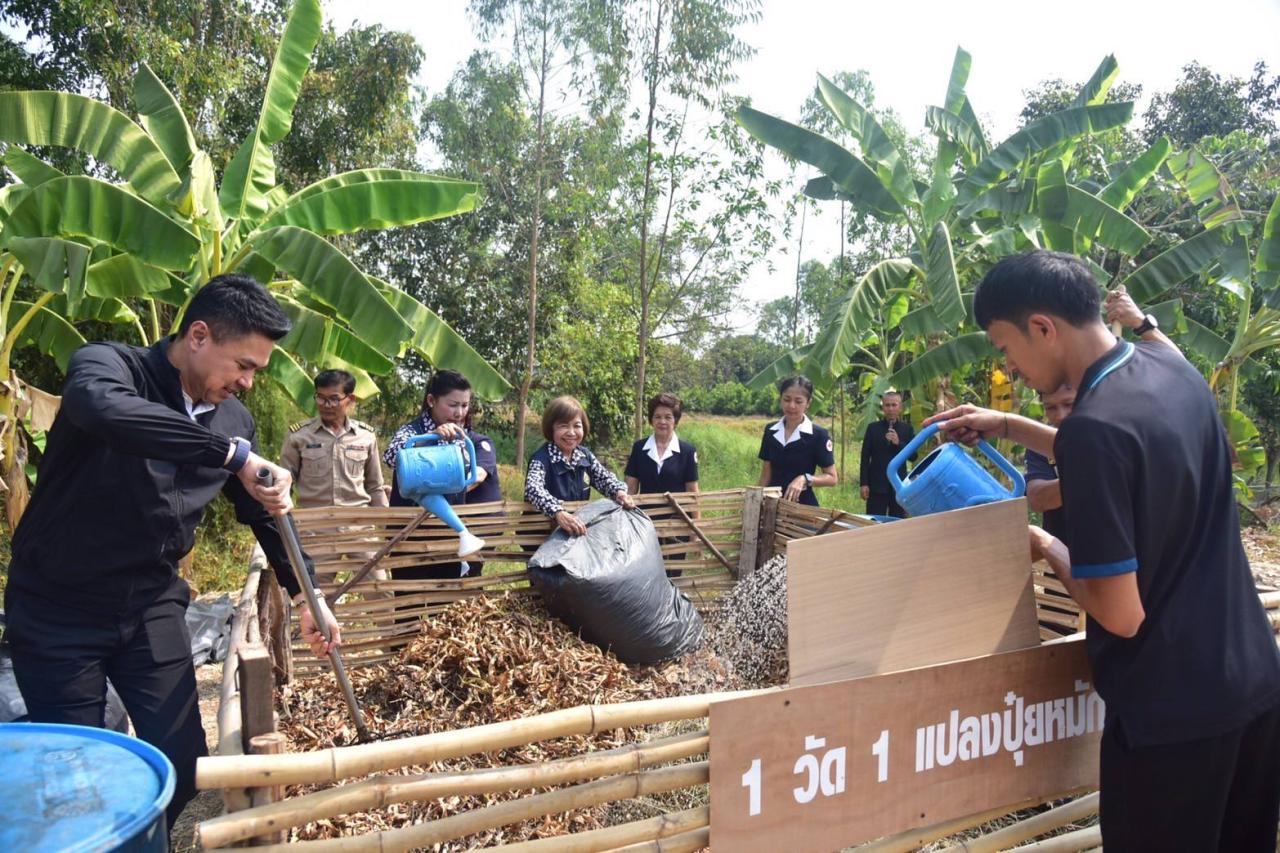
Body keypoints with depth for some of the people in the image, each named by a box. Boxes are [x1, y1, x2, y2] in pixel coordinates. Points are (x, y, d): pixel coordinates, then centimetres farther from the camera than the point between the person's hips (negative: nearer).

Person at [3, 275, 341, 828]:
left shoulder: (234, 420, 0)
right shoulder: (106, 365, -16)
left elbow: (264, 514, 12)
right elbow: (102, 410, -42)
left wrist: (306, 596, 8)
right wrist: (233, 454, -41)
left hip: (152, 606, 5)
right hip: (57, 610, -4)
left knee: (184, 763, 6)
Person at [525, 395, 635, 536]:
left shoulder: (585, 455, 5)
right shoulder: (541, 458, -15)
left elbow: (604, 478, 12)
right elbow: (533, 488, -32)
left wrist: (619, 492, -12)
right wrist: (559, 513, -49)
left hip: (579, 528, 4)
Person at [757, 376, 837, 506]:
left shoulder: (818, 435, -9)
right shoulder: (770, 431, 4)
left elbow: (832, 478, -7)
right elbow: (766, 473, 11)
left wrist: (805, 479, -21)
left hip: (803, 505, -4)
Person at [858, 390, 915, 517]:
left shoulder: (907, 429, 6)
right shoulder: (873, 428, 2)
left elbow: (913, 456, 2)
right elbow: (865, 458, 0)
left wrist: (899, 443, -15)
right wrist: (864, 484, -6)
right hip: (876, 485, -1)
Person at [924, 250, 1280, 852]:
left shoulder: (1092, 426, -26)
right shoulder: (1171, 368, -1)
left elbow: (1121, 614, -23)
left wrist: (1046, 548, -6)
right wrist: (1010, 427, 15)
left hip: (1171, 710, -8)